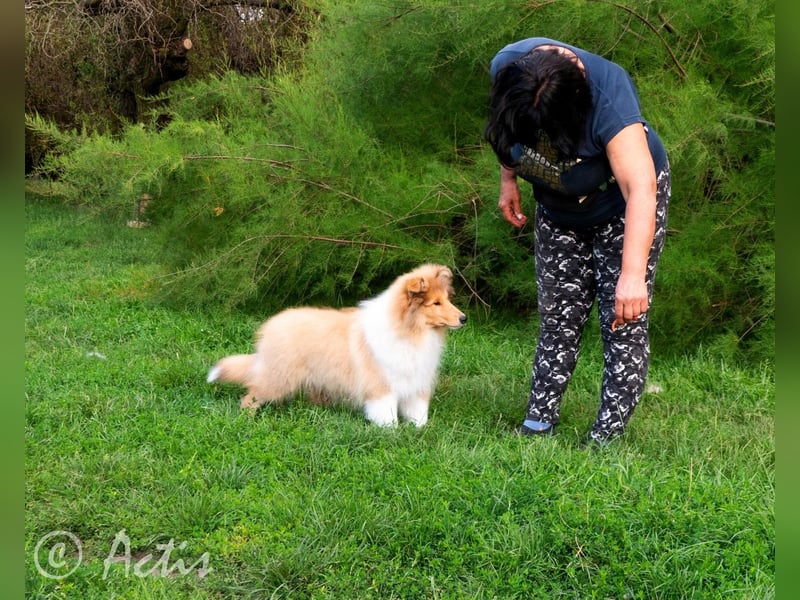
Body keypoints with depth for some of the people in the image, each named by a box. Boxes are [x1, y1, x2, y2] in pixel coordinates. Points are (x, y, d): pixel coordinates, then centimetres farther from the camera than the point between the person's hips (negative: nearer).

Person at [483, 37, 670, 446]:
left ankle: (605, 439, -4)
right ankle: (538, 424, 11)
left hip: (624, 207, -5)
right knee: (557, 317, 6)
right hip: (558, 210, 5)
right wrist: (508, 179, 3)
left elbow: (641, 191, -45)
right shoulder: (507, 68, -23)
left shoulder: (609, 101, -39)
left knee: (623, 319, -10)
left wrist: (633, 275, -53)